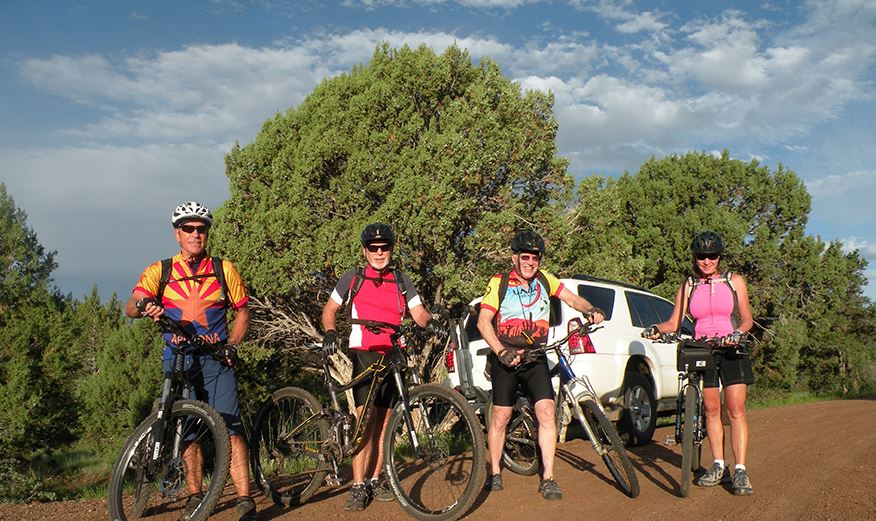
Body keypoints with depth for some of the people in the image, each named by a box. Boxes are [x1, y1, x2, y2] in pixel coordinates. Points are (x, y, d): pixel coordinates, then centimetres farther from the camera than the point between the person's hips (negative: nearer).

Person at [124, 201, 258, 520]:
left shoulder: (224, 270, 6)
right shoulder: (159, 271, 5)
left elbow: (242, 312, 12)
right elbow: (130, 307, -8)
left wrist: (231, 345, -4)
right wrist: (144, 306, -33)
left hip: (216, 360, -1)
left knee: (229, 429, -12)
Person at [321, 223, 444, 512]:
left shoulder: (402, 281, 13)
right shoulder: (353, 278, 7)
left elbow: (418, 313, 5)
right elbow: (329, 309, 12)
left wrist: (430, 321, -18)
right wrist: (330, 333, -8)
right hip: (365, 355, -3)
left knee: (384, 420, 7)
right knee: (365, 417, -13)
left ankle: (375, 480, 19)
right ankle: (358, 486, -9)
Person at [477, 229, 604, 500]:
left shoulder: (544, 279, 5)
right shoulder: (499, 283, -6)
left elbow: (571, 298, 4)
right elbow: (483, 321, -11)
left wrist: (591, 310, -18)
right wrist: (502, 352, -21)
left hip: (535, 358, 2)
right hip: (506, 358, -2)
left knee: (546, 412, -10)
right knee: (500, 415, 3)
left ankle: (547, 478, -2)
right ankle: (495, 472, 22)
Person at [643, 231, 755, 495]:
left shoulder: (735, 281, 5)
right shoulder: (688, 287, 7)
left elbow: (747, 319, 4)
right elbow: (674, 322, 0)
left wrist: (738, 332, -17)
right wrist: (655, 329, -20)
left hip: (731, 350, -2)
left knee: (735, 409, -9)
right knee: (711, 410, 5)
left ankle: (740, 470, -8)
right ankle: (719, 466, 15)